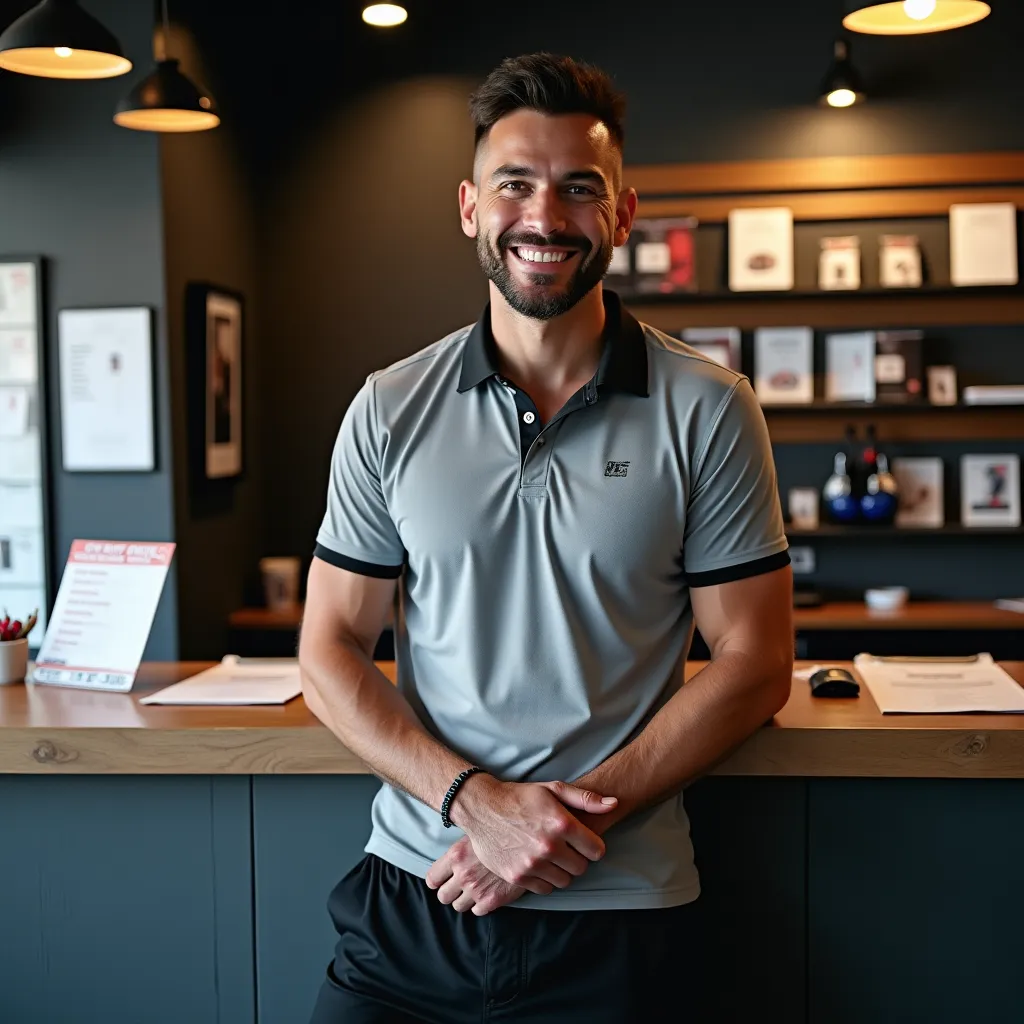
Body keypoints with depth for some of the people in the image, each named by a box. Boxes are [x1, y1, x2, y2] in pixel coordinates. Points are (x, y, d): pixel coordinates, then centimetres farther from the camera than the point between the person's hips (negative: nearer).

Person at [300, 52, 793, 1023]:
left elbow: (753, 663, -4)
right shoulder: (390, 409, 0)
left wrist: (573, 816, -14)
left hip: (615, 913, -1)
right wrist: (476, 800, -14)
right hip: (413, 897, 2)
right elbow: (331, 651, 1)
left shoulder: (707, 410, -4)